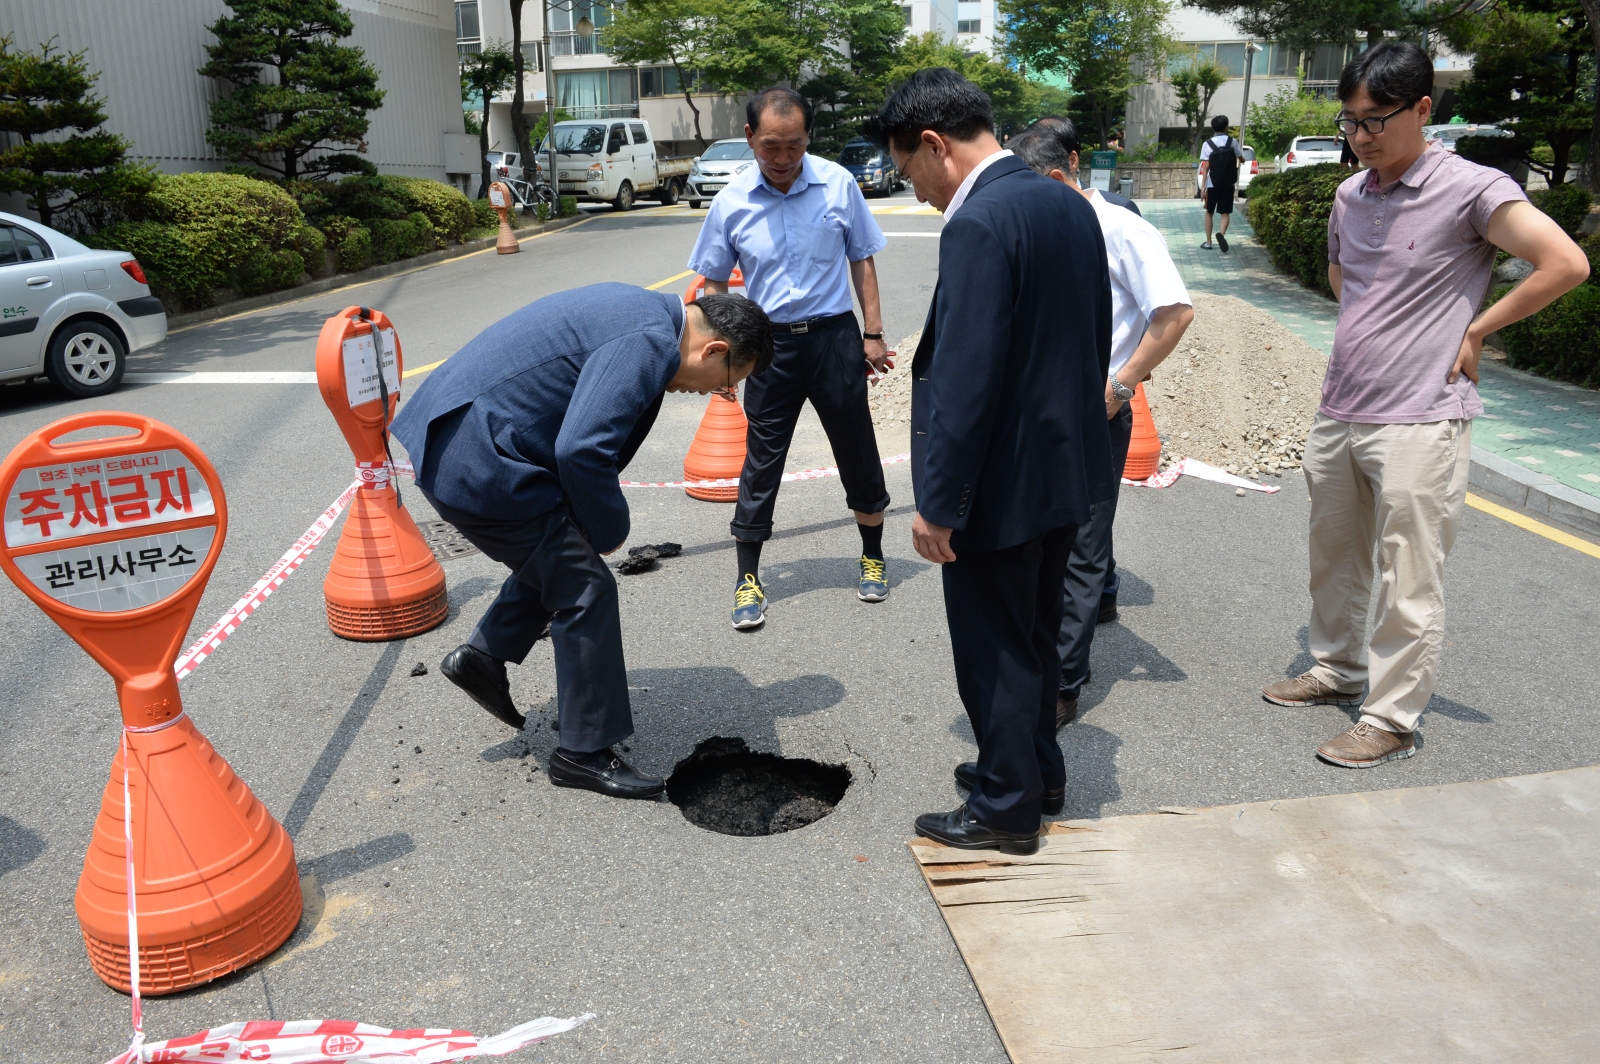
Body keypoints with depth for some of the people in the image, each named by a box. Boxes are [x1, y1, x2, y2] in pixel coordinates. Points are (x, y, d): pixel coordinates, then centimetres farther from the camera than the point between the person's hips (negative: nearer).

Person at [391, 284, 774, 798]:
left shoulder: (640, 311, 13)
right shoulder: (649, 342, -19)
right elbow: (581, 451, -28)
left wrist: (595, 526, 16)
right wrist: (610, 529, -9)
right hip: (478, 463, -10)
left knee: (559, 552, 25)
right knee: (585, 588, 0)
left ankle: (483, 655, 31)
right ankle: (585, 752, 12)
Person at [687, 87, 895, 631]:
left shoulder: (838, 184, -6)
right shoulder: (732, 201, -4)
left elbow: (861, 259, 4)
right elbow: (714, 282, 6)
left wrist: (873, 334, 2)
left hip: (833, 335, 0)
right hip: (770, 342, 0)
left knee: (858, 451, 10)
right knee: (761, 459, 5)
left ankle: (873, 559, 31)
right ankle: (748, 579, 17)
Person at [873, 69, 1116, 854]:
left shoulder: (978, 225, -22)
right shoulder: (1070, 204, 7)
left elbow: (964, 381, -25)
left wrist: (938, 504, -19)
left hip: (1000, 484, -9)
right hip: (1065, 466, 9)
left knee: (995, 651, 8)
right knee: (1035, 636, 23)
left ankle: (1006, 808, 24)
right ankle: (1037, 771, 40)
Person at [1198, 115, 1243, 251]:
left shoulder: (1207, 144, -6)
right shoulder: (1232, 142, -2)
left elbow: (1206, 166, -10)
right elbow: (1241, 159, 10)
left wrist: (1203, 186, -8)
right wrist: (1240, 150, 33)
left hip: (1212, 184, 0)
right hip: (1228, 184, 0)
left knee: (1209, 212, 15)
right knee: (1225, 213, 3)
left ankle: (1208, 242, 16)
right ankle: (1221, 233, -26)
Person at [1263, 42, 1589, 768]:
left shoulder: (1471, 189, -11)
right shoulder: (1349, 195, 10)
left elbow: (1566, 264, -16)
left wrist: (1475, 330, -9)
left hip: (1418, 422, -7)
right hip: (1338, 413, 7)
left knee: (1408, 584, 0)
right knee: (1334, 562, 19)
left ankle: (1390, 721, 11)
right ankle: (1337, 671, 37)